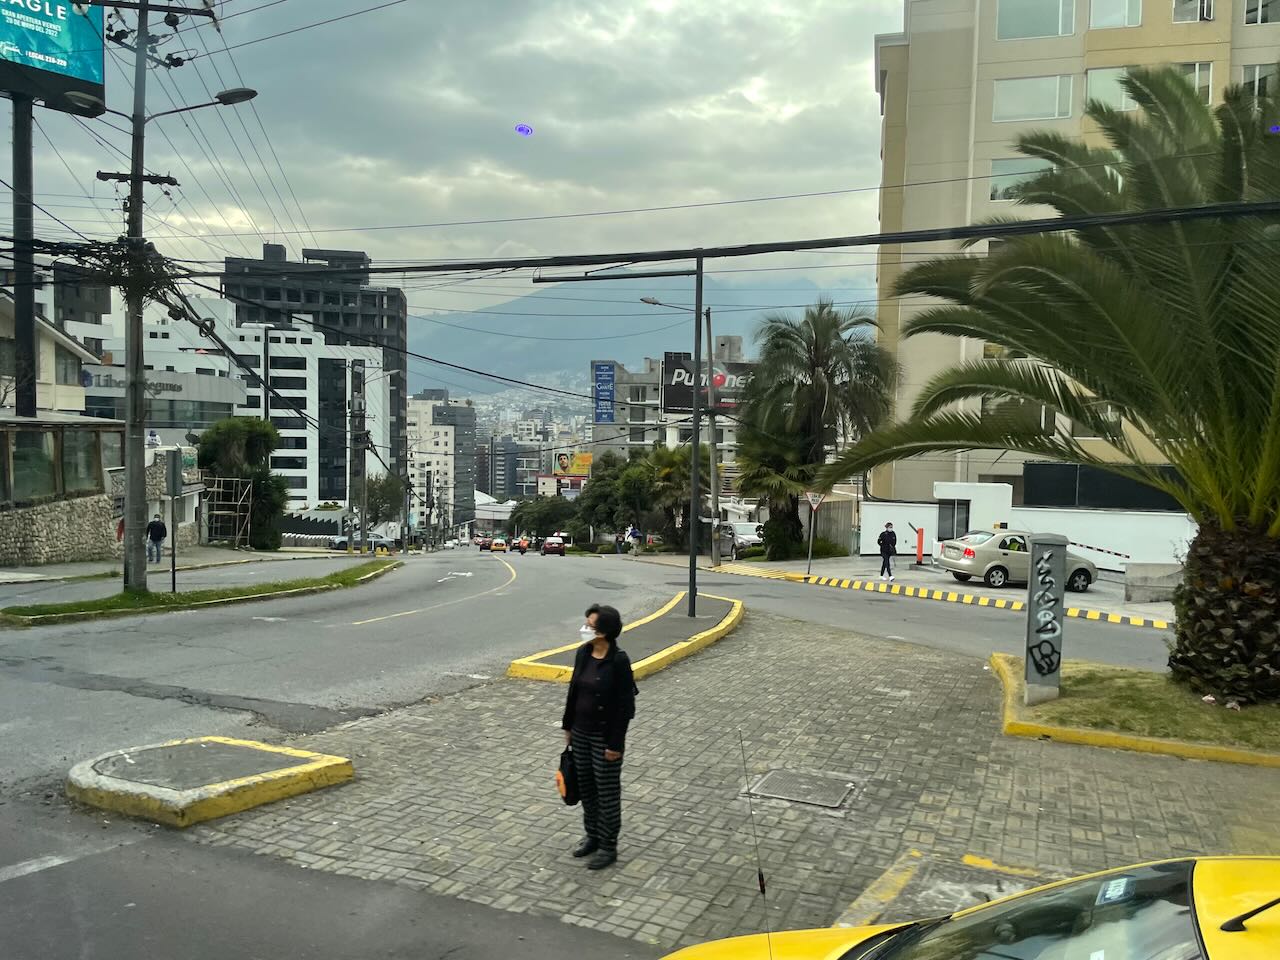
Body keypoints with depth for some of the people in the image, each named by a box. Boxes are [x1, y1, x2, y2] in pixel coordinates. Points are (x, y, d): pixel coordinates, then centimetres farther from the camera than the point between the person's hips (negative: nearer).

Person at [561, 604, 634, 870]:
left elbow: (625, 705, -18)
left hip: (605, 736, -7)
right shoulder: (583, 653, -1)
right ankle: (593, 835, 36)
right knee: (586, 787, 18)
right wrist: (568, 725, 13)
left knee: (607, 792, 7)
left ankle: (608, 847, 21)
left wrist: (615, 743, -17)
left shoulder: (619, 660, -21)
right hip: (581, 732, 7)